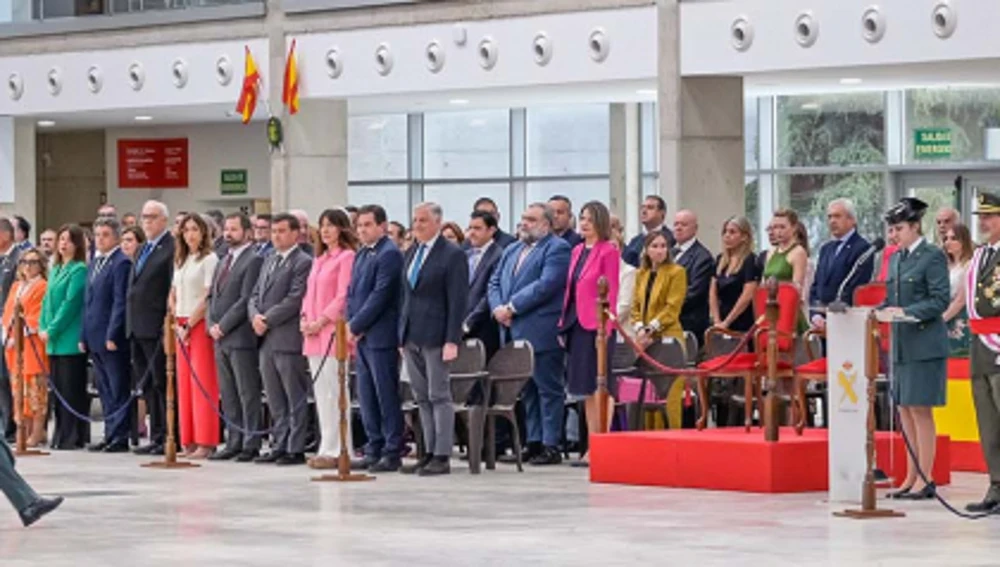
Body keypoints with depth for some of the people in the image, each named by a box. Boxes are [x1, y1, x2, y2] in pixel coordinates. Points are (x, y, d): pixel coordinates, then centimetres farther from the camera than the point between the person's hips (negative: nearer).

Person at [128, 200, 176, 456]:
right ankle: (156, 436, 16)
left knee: (162, 384, -6)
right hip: (138, 328, 9)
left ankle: (169, 437, -2)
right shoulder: (144, 249, 19)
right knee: (148, 385, 11)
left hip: (156, 329, -9)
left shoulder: (171, 248, -10)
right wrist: (130, 324, 16)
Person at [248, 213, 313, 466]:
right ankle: (280, 445, 17)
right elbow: (255, 294, 18)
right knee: (275, 399, 11)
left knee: (295, 397, -3)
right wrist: (255, 315, -2)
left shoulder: (303, 262, -8)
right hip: (266, 339, 8)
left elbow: (294, 299, -15)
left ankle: (296, 449, -1)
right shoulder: (269, 261, 19)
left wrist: (268, 319, -14)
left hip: (288, 339, -8)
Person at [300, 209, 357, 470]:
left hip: (333, 331, -8)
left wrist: (321, 321, -15)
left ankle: (336, 450, -6)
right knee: (321, 392, 8)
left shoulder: (347, 257, -7)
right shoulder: (319, 259, 19)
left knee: (334, 392, -8)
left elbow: (343, 297, -12)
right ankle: (328, 448, 12)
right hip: (314, 334, 9)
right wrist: (305, 318, 5)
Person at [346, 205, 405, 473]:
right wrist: (350, 324, 2)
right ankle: (373, 450, 16)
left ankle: (392, 453, -1)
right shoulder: (361, 255, 17)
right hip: (362, 337, 9)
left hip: (380, 337, -9)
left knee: (386, 396, -4)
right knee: (367, 397, 10)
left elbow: (379, 296, -16)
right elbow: (352, 292, 18)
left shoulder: (389, 254, -11)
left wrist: (355, 326, -14)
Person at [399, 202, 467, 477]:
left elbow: (458, 301, -11)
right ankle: (429, 452, 12)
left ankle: (442, 456, -3)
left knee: (439, 397, -5)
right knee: (422, 399, 8)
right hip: (411, 337, 7)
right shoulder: (410, 254, 16)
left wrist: (452, 341, -17)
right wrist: (402, 335, 13)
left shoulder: (452, 255, -6)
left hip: (435, 337, -7)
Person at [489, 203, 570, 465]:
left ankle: (551, 446, -1)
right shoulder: (512, 250, 19)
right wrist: (498, 308, -4)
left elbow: (546, 285, -18)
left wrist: (511, 307, -17)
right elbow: (494, 283, 17)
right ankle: (534, 442, 17)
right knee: (527, 391, 11)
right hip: (514, 333, 8)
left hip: (541, 333, -8)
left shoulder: (557, 249, -7)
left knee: (548, 389, -3)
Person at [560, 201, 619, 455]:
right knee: (586, 389, 10)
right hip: (577, 324, 8)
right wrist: (563, 323, 11)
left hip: (597, 326, -8)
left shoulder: (608, 251, -7)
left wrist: (605, 329, -17)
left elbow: (611, 292, -11)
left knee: (600, 386, -7)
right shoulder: (578, 251, 15)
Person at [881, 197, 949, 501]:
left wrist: (906, 312, -22)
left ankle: (924, 480, -2)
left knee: (920, 410, -6)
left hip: (925, 345, -8)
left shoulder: (933, 257, -8)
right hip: (901, 346, 8)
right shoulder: (896, 258, 14)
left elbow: (940, 300, -14)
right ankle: (911, 477, 16)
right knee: (905, 411, 9)